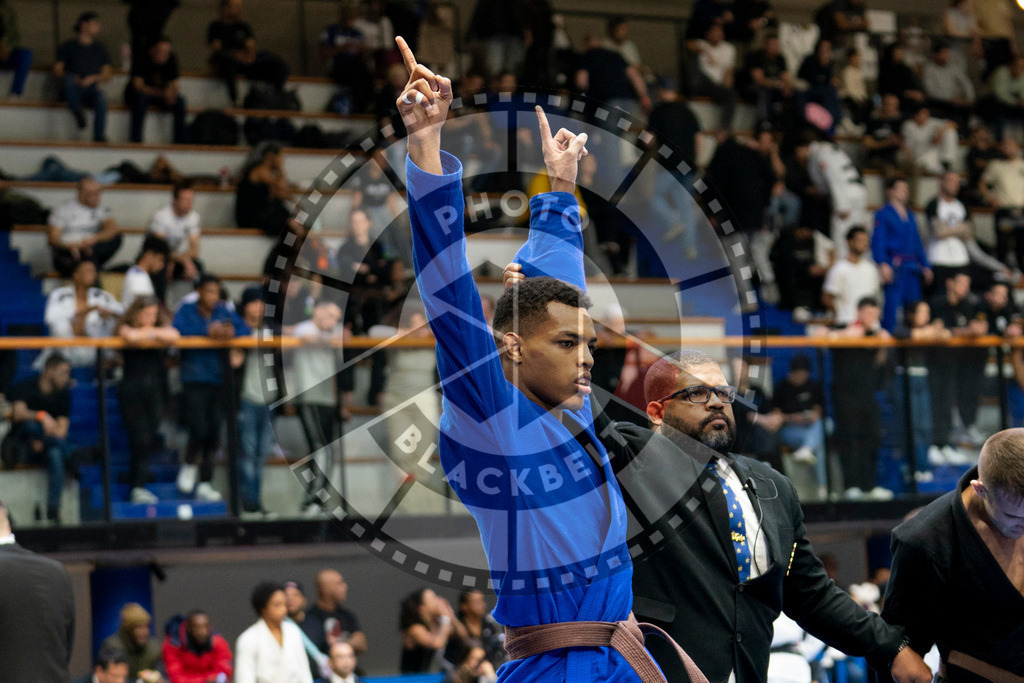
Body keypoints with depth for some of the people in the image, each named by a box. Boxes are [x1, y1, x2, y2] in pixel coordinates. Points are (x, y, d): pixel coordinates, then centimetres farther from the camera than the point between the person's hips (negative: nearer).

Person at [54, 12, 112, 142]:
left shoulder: (99, 48, 17)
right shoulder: (68, 46, 9)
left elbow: (107, 75, 11)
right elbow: (57, 70, 3)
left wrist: (93, 78, -10)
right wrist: (71, 79, -18)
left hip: (90, 89, 2)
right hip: (71, 90, -2)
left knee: (101, 99, -34)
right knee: (69, 79, -37)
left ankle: (99, 138, -35)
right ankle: (77, 112, -24)